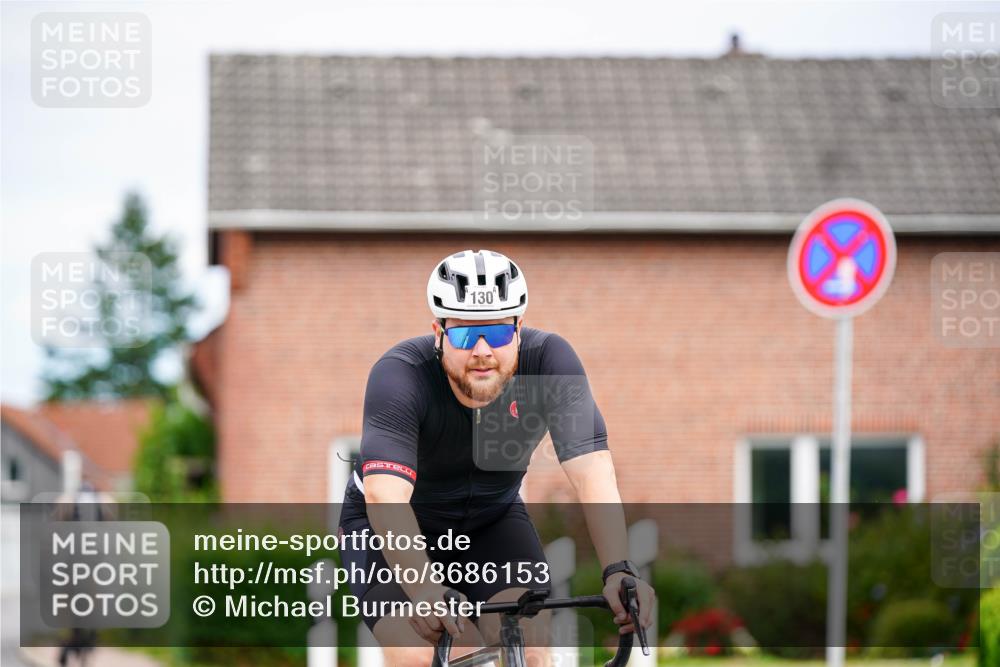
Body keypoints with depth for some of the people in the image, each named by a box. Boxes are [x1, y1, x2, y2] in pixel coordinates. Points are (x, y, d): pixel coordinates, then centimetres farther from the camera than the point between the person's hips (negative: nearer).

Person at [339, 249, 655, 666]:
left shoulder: (549, 360, -25)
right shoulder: (401, 375, -32)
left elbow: (590, 468, -35)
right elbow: (385, 495, -45)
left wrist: (618, 571, -50)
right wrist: (423, 589, -61)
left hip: (493, 519, 3)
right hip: (388, 529, -2)